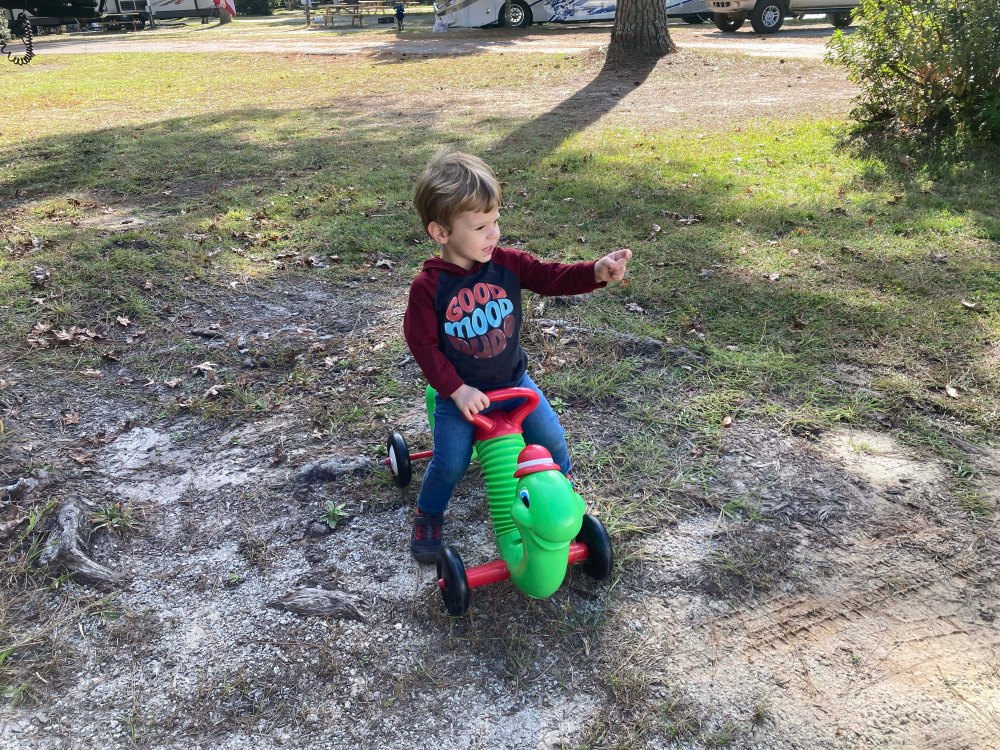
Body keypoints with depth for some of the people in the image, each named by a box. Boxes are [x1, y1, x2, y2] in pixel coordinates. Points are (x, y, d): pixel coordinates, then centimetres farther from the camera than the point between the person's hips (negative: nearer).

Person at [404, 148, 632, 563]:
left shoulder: (507, 263, -10)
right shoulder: (428, 286, -19)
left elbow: (552, 277, -15)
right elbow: (423, 345, -15)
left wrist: (597, 271, -34)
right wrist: (456, 390, -21)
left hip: (513, 380, 3)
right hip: (461, 392, -3)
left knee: (551, 439, 3)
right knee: (449, 463, -7)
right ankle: (428, 517, 24)